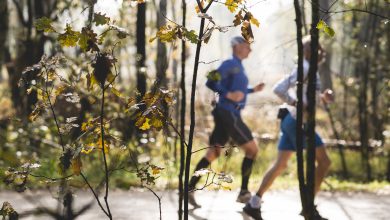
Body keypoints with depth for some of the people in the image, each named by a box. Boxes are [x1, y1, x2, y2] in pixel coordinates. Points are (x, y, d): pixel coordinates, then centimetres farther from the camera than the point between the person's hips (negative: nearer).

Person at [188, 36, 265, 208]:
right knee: (252, 149, -4)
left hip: (231, 115, 9)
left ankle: (190, 189, 4)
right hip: (228, 113, -9)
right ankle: (243, 193, 0)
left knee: (213, 153, 7)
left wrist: (253, 90, 21)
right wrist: (228, 94, -25)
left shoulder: (238, 66, 18)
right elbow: (211, 82, -18)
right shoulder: (230, 64, -10)